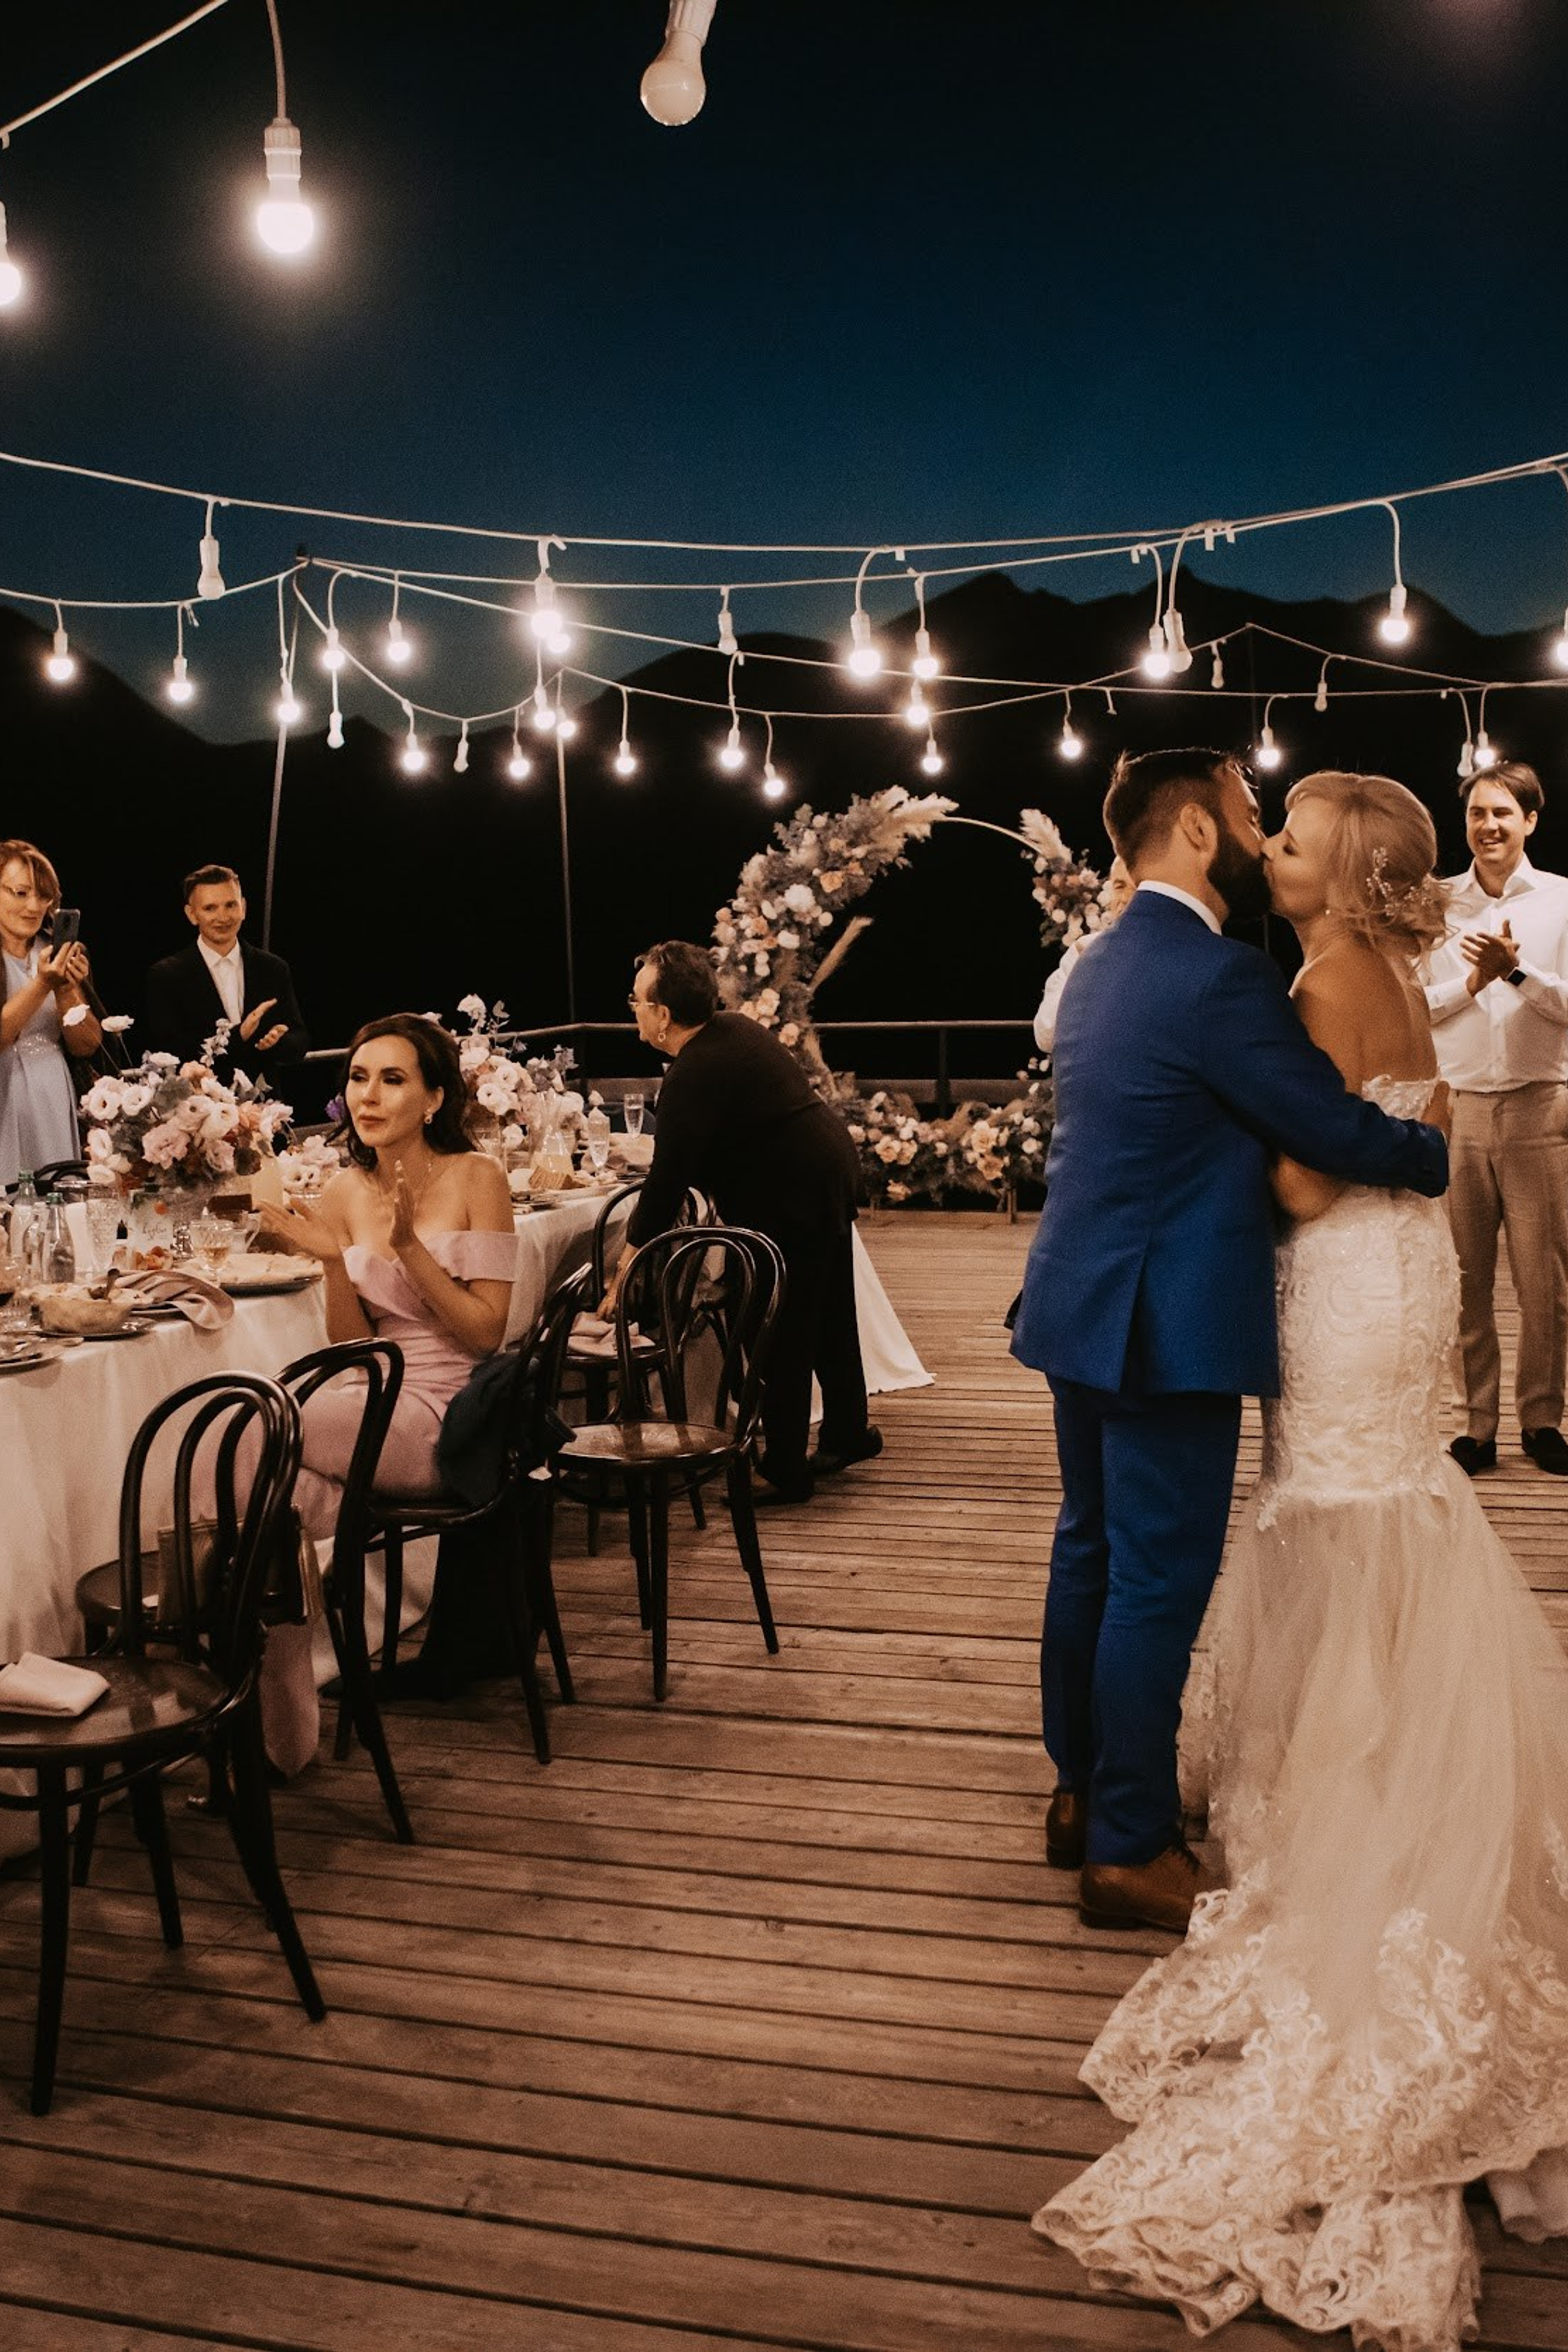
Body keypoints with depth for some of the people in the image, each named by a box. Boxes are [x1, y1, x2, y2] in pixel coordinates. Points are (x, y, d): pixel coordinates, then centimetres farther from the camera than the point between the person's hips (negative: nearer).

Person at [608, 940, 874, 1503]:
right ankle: (848, 1432, 38)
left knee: (784, 1336, -2)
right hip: (830, 1169, 10)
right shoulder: (733, 1029, 6)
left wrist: (625, 1276, -17)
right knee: (828, 1319, 23)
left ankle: (785, 1472, 6)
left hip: (793, 1203, -10)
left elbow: (666, 1183, -23)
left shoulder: (692, 1078, -23)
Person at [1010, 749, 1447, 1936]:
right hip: (1172, 1326, -10)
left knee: (1092, 1554, 17)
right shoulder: (1220, 976, -18)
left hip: (1088, 1306, 10)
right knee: (1159, 1583, -1)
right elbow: (1335, 1129, -15)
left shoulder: (1104, 962, 13)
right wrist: (1440, 1150, 4)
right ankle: (1132, 1850, 10)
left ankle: (1085, 1793, 31)